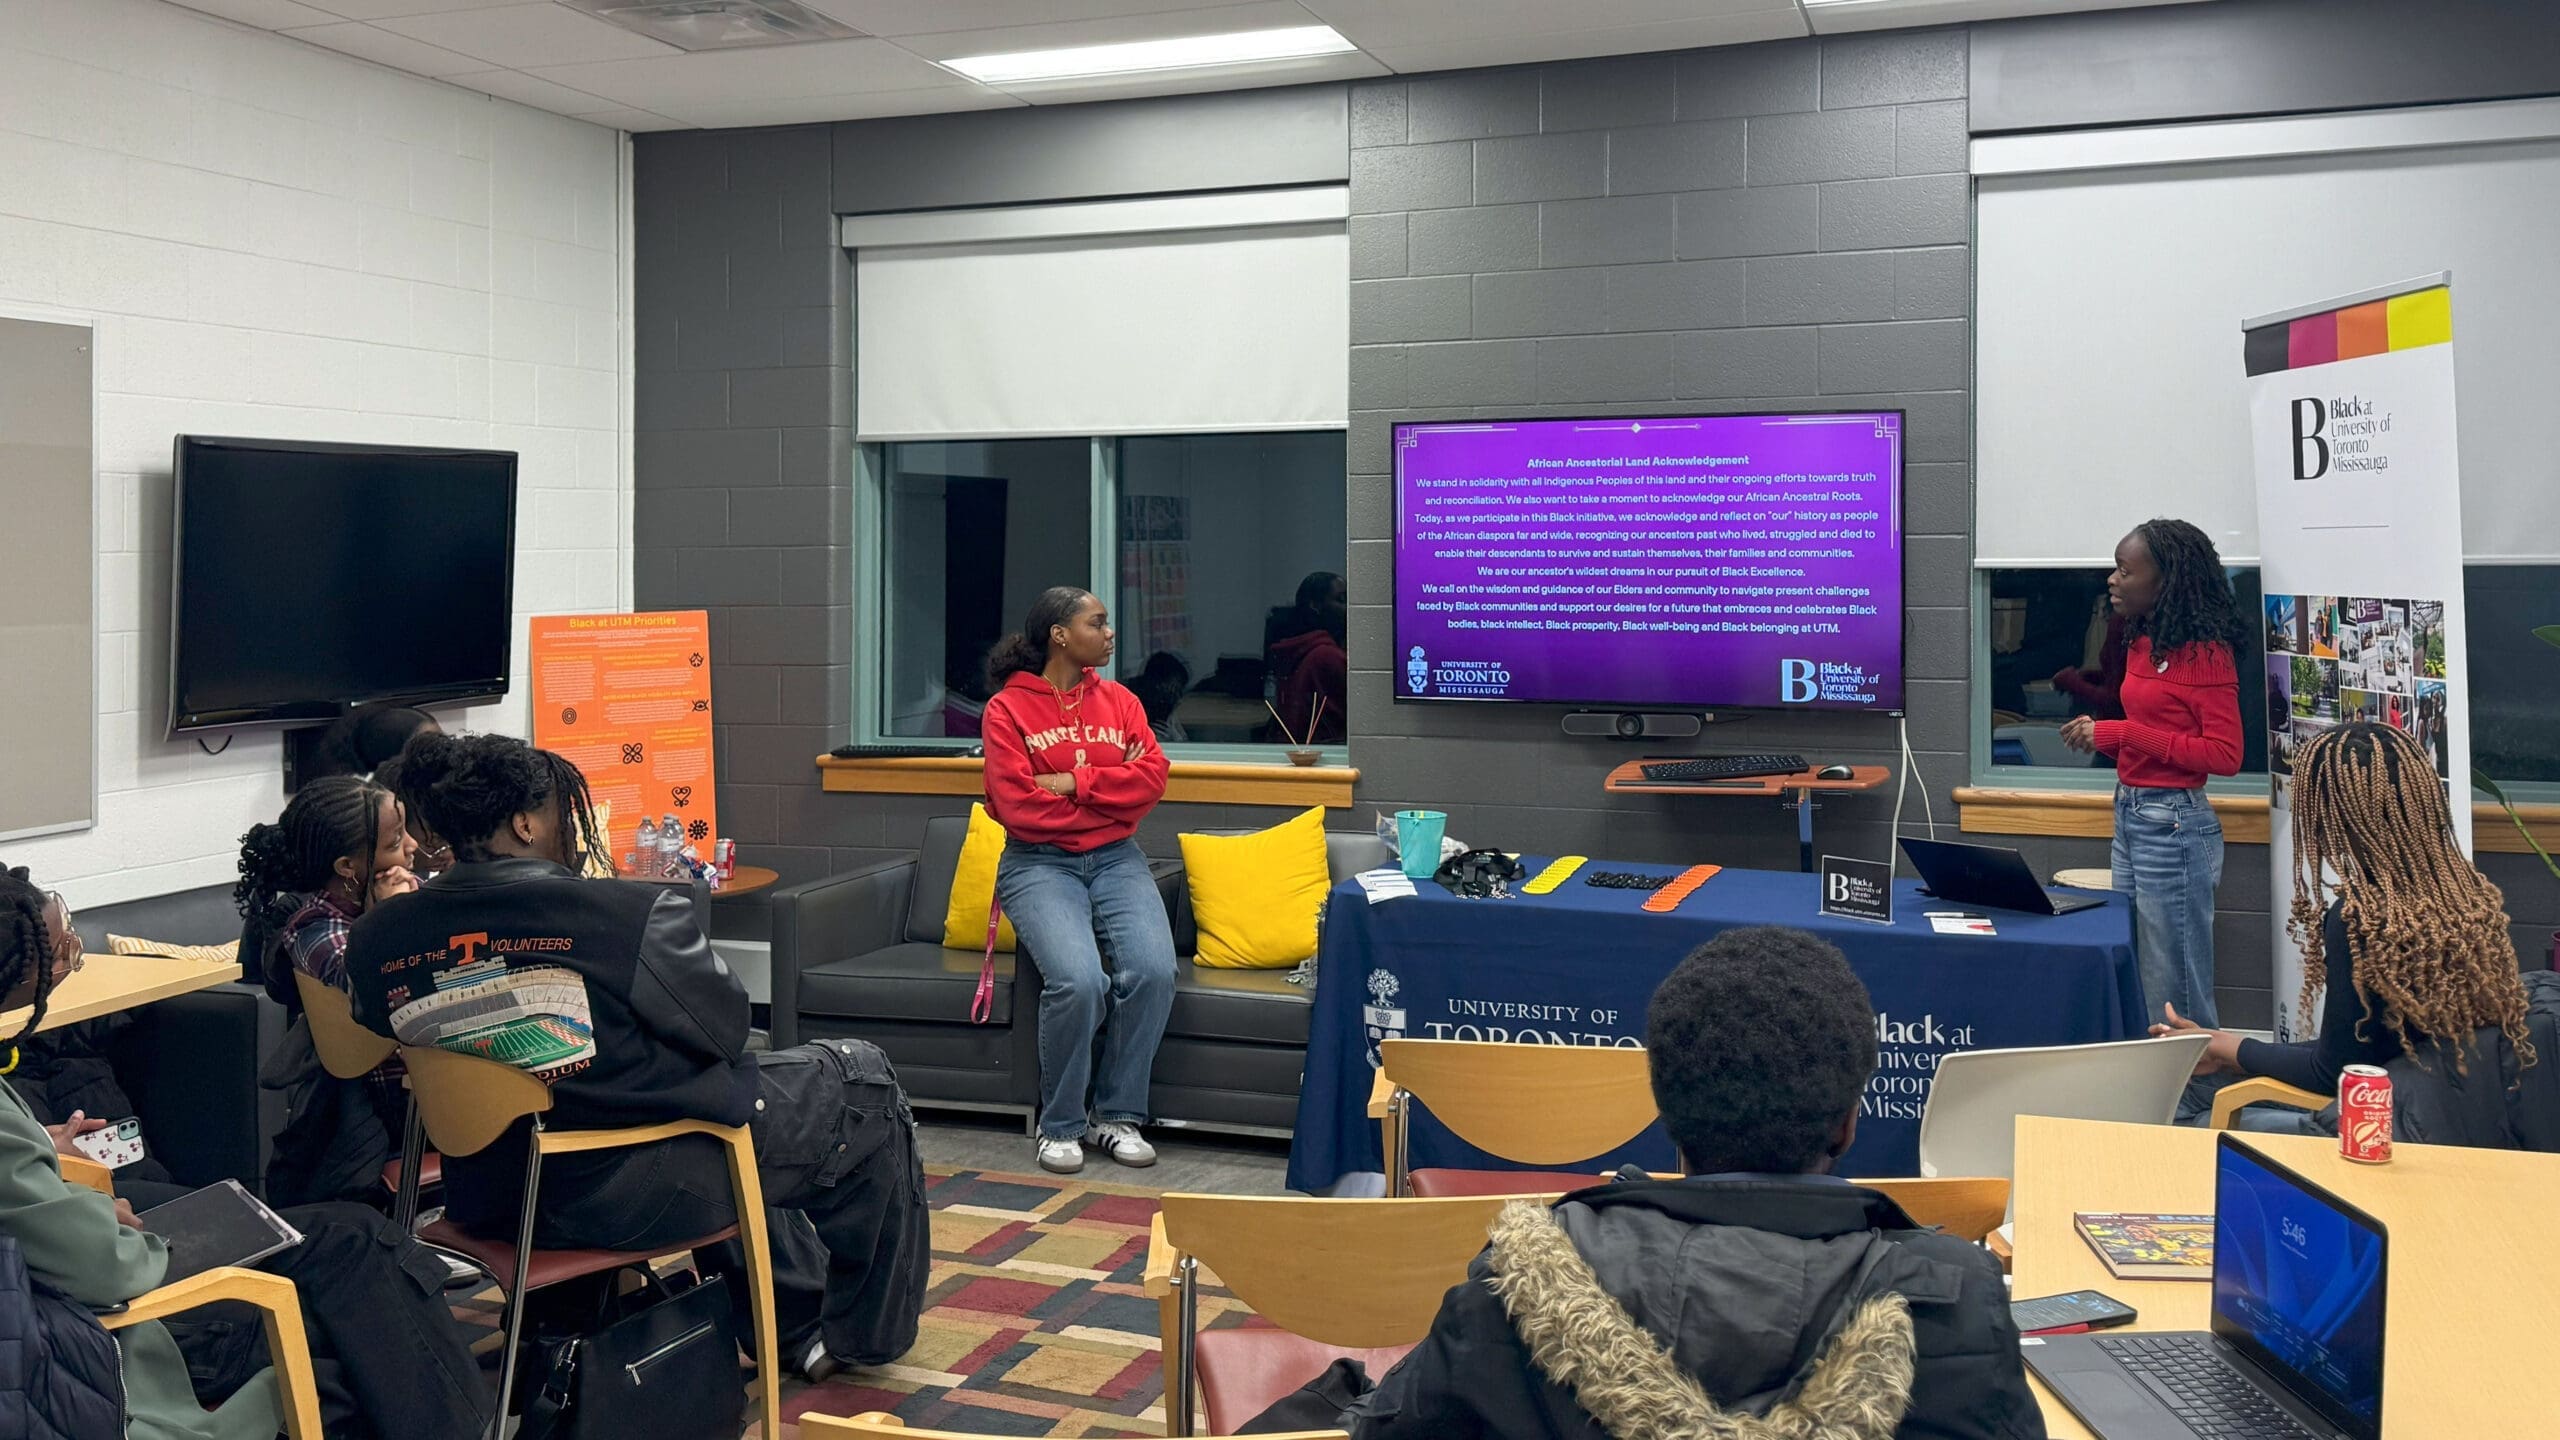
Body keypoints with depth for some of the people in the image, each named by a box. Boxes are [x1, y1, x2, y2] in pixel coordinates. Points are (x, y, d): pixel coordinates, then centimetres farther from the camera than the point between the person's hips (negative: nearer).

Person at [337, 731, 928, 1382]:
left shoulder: (373, 940, -5)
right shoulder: (627, 912, -21)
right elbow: (725, 1032, -10)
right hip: (630, 1193, -7)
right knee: (864, 1080, 13)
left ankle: (791, 1328, 40)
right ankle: (865, 1333, 28)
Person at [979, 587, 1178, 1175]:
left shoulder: (1119, 701, 13)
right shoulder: (1008, 708, 0)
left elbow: (1153, 776, -1)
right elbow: (1017, 807, -11)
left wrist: (1075, 781, -12)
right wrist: (1111, 795, -4)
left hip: (1116, 860, 4)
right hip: (1039, 864, -4)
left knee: (1154, 970, -23)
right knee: (1078, 979, -29)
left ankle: (1118, 1115, -3)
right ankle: (1061, 1125, -7)